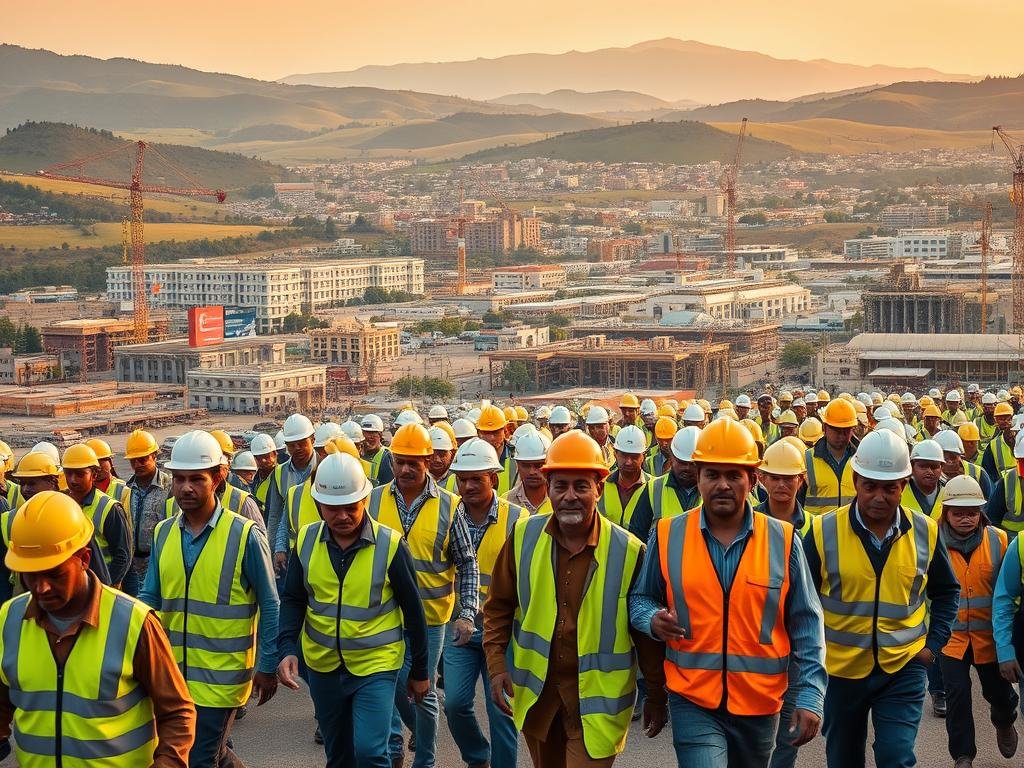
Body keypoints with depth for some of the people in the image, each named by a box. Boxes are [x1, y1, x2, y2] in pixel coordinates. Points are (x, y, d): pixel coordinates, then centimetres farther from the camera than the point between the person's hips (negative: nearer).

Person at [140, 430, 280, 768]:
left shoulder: (245, 535, -11)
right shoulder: (163, 534, 3)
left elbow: (269, 604, -6)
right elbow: (150, 598, 7)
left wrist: (267, 666, -6)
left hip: (221, 676, -5)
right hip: (173, 671, 5)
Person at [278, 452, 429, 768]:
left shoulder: (390, 544, -14)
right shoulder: (306, 541, -5)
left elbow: (413, 611, -5)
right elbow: (292, 600, 3)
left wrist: (419, 671, 1)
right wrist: (288, 650, -13)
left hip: (376, 665, -4)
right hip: (322, 666, 4)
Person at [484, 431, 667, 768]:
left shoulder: (628, 551, -12)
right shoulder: (524, 536, -5)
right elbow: (498, 606, 6)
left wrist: (656, 695, 3)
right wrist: (496, 664, -3)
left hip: (596, 699, -3)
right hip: (537, 690, 4)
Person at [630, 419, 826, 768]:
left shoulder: (782, 540, -3)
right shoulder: (668, 535, -3)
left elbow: (805, 624, 1)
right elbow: (640, 598, 10)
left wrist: (809, 696, -6)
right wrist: (652, 620, -13)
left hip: (761, 703, 2)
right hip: (693, 700, -1)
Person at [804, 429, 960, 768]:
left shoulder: (925, 532, -4)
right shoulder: (824, 531, -10)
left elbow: (947, 592, 11)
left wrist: (933, 644, 2)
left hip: (904, 667, 0)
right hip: (840, 667, 0)